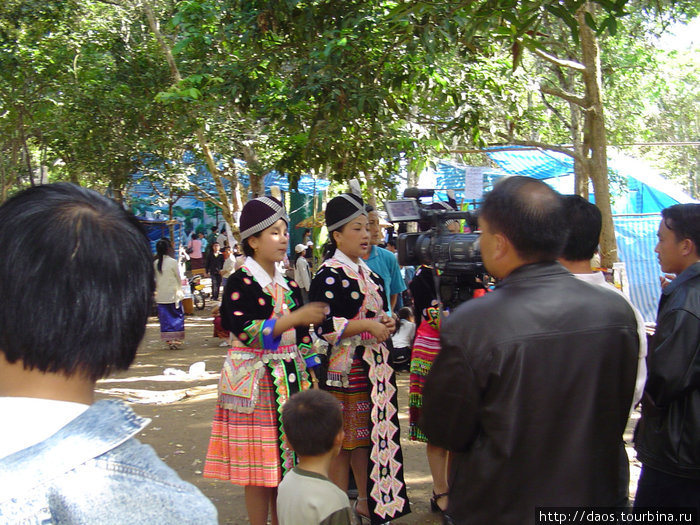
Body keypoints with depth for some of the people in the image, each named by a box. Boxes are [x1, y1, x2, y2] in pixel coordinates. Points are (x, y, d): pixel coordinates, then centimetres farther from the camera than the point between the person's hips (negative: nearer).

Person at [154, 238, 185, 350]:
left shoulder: (155, 263, 0)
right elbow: (179, 278, -3)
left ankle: (168, 340, 11)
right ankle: (176, 339, 2)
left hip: (161, 296, 4)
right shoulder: (172, 262, -11)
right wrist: (180, 290, 14)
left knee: (164, 318, 9)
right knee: (177, 316, 6)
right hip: (173, 294, -4)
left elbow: (155, 280, 8)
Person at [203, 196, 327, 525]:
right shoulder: (240, 283, -9)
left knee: (285, 461, 11)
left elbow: (302, 337, 13)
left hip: (289, 380, 6)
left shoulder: (288, 284, 11)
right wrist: (295, 318, -27)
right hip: (255, 382, -6)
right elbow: (246, 332, -22)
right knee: (259, 465, 1)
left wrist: (310, 378, 10)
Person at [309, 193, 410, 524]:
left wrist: (385, 322, 3)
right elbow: (323, 325, -20)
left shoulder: (366, 272, 13)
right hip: (344, 370, -8)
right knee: (343, 441, 2)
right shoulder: (329, 275, -13)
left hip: (371, 367, 8)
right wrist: (368, 325, -19)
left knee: (365, 435, 16)